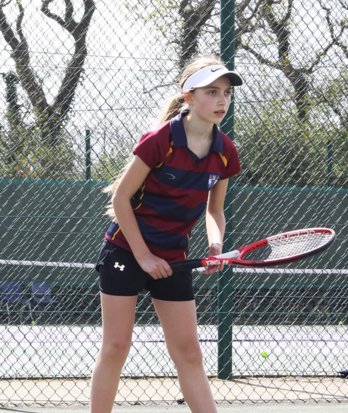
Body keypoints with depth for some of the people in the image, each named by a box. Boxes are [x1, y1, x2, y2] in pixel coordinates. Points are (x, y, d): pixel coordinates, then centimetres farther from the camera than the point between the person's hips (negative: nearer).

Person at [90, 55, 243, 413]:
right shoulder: (160, 141, -19)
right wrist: (143, 256, -13)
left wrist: (215, 243, -10)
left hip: (172, 259, 5)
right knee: (115, 347, -2)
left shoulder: (225, 153, -3)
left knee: (188, 352, 2)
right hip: (125, 250, -5)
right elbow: (121, 197, -13)